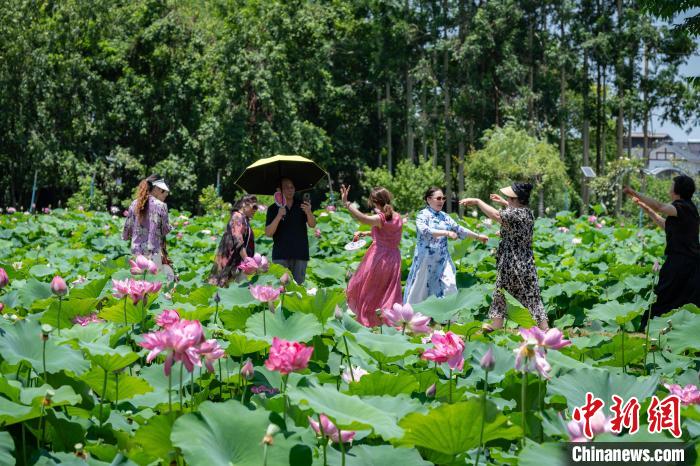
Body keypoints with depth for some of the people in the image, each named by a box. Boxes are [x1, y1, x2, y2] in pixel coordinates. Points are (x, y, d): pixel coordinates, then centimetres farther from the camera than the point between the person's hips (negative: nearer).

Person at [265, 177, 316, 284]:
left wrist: (308, 212, -26)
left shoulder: (301, 205, 8)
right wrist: (279, 216, -18)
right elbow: (268, 233, -3)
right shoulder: (273, 209, 6)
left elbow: (312, 225, -5)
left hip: (300, 255, 1)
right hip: (280, 255, -1)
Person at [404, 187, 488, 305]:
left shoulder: (444, 216, 12)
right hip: (426, 258, -6)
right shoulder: (423, 215, -8)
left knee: (449, 286, -4)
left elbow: (459, 229, 19)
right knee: (421, 287, 1)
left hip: (442, 259, 6)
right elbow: (424, 230, -26)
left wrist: (478, 236, 18)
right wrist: (446, 233, -30)